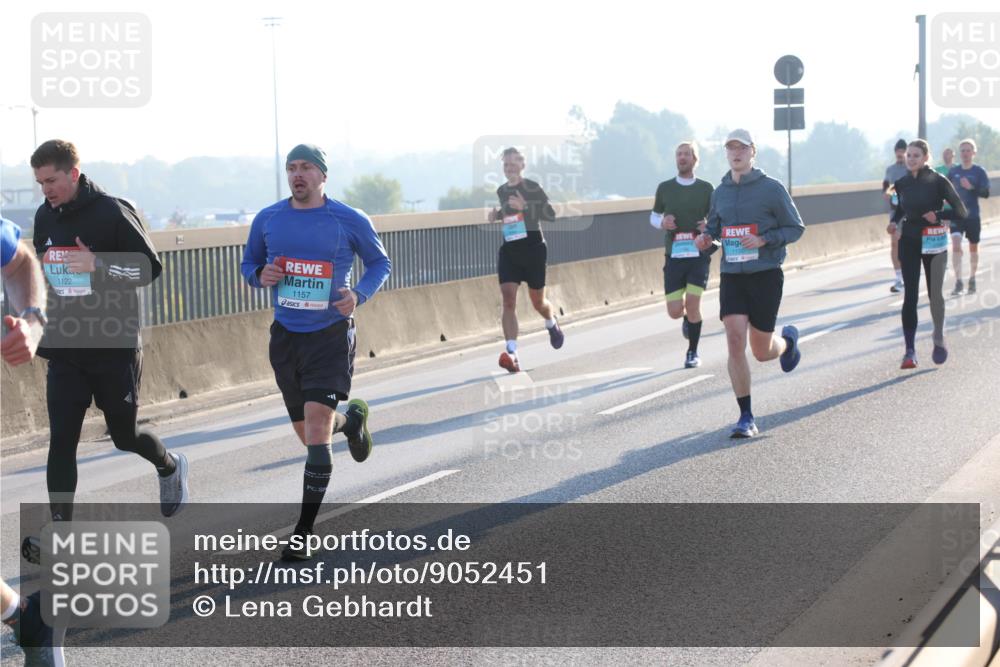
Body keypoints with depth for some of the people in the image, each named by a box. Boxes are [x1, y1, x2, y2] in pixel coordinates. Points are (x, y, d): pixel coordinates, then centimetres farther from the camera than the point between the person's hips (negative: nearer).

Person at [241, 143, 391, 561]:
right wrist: (259, 275, -10)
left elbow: (380, 263, 7)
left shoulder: (350, 222, -6)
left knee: (317, 435, -16)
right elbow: (248, 264, 15)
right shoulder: (268, 220, 2)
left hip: (331, 335, -4)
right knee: (309, 435, 16)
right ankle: (351, 420, 53)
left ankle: (303, 534, -8)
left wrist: (360, 294, -12)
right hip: (286, 336, 4)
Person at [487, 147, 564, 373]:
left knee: (537, 301, 10)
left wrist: (525, 207, -26)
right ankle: (512, 354, -23)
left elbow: (551, 214, -14)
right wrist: (497, 215, 6)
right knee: (508, 300, -14)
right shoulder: (502, 191, 10)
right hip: (508, 249, 4)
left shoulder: (533, 188, -8)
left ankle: (552, 325, 48)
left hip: (533, 247, -4)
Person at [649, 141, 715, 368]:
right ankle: (688, 319, 35)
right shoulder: (665, 188, 6)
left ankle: (693, 353, 9)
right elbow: (654, 216, 17)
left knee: (693, 305, -10)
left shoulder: (705, 188, 3)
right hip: (674, 256, 1)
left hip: (699, 255, -1)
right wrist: (662, 223, -6)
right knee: (675, 311, -3)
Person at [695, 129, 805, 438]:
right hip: (731, 275, 3)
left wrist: (764, 239, -17)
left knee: (762, 351, 4)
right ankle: (746, 417, -6)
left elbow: (796, 227, -2)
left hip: (766, 274, -3)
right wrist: (706, 237, 0)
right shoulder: (720, 192, 9)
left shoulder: (771, 188, -5)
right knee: (735, 341, -13)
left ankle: (788, 340, 42)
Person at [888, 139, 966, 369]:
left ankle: (939, 340, 31)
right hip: (909, 242, 2)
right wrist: (894, 222, 0)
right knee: (910, 296, -5)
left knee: (935, 294, 8)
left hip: (934, 242, -2)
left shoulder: (937, 181, -9)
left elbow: (961, 211, -6)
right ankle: (909, 351, -7)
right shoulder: (901, 183, 3)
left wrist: (938, 216, -21)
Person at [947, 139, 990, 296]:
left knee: (973, 248, 11)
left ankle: (972, 279, 29)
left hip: (973, 216, -1)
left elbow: (986, 193, -12)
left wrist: (971, 187, -27)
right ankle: (958, 282, -15)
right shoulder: (953, 171, 3)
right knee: (956, 246, -16)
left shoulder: (980, 172, -4)